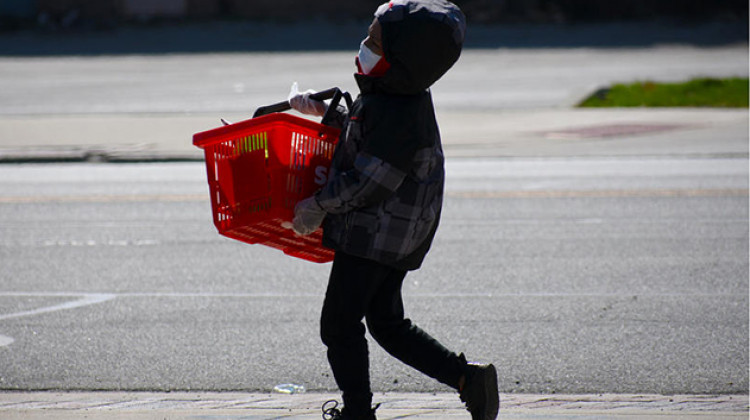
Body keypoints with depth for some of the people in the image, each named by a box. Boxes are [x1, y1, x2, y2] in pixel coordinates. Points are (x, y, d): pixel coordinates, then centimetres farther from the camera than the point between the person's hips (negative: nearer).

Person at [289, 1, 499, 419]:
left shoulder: (399, 117, -27)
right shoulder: (406, 96, 4)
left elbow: (366, 184, -24)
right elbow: (361, 129, 26)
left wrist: (314, 208, -13)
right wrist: (324, 110, 19)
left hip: (375, 235, -10)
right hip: (396, 236, 10)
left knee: (339, 325, 3)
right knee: (387, 324, 17)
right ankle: (468, 376, 9)